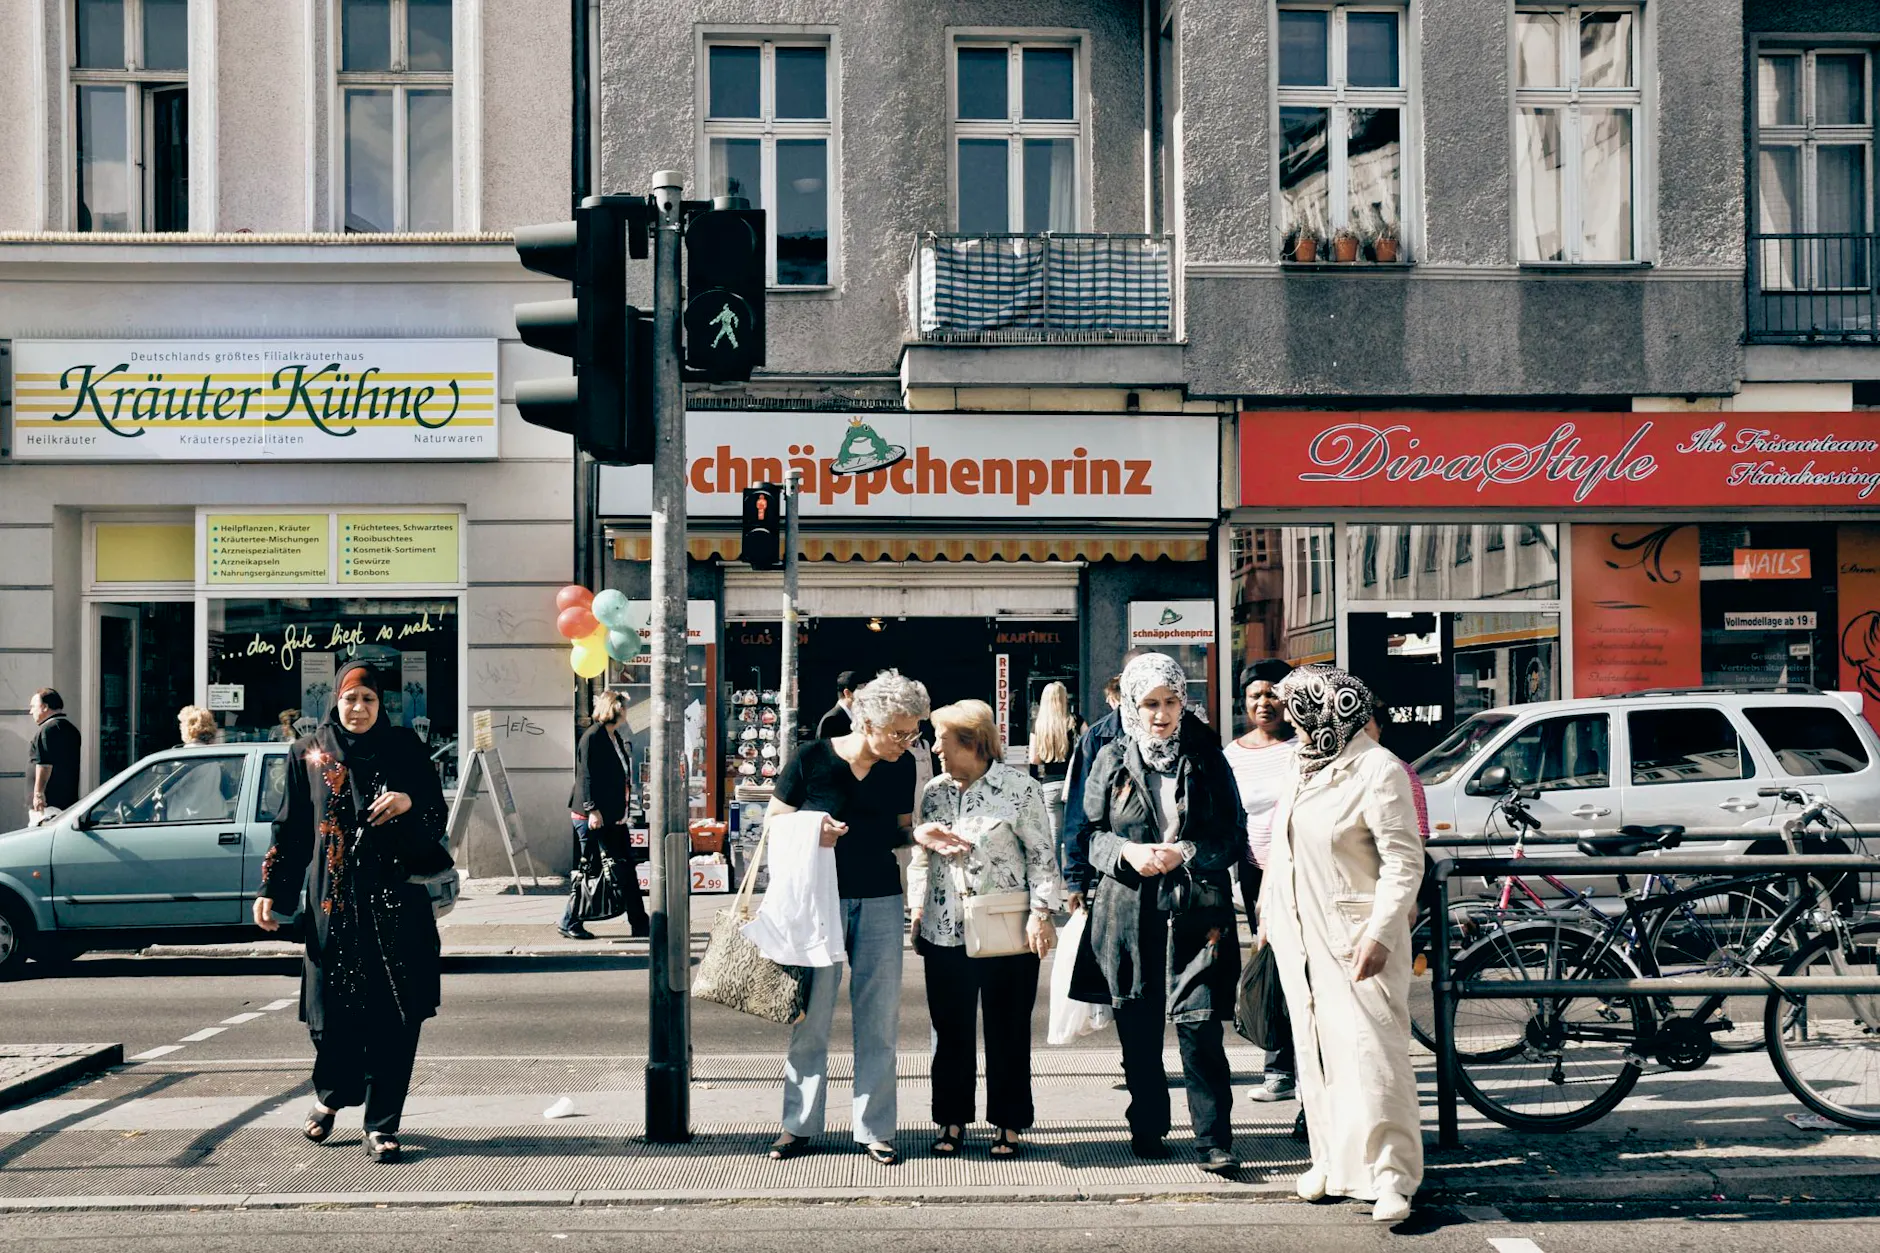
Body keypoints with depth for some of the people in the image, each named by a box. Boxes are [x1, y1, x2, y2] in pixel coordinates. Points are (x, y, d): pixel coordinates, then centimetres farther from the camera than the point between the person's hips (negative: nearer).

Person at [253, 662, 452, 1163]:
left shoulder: (404, 748, 7)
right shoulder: (310, 752, 9)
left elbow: (437, 816, 7)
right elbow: (290, 829, 11)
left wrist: (410, 802, -14)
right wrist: (271, 890, 5)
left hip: (395, 901, 0)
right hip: (332, 901, 0)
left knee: (394, 1017, -4)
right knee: (332, 1012, 1)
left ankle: (382, 1125, 6)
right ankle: (331, 1095, 31)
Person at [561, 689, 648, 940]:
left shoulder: (614, 737, 15)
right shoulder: (592, 737, -12)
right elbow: (585, 776, -16)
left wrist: (622, 813, 18)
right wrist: (592, 810, -22)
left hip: (614, 816, 9)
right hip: (591, 816, -9)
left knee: (626, 868, 8)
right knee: (588, 869, -3)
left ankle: (640, 924, 11)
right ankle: (569, 923, 8)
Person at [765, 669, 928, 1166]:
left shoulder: (901, 767, 4)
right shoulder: (812, 759, -7)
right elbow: (773, 820, 2)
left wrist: (923, 835, -8)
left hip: (881, 901, 3)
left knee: (879, 1018, 4)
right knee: (810, 1016, 2)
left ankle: (875, 1129, 13)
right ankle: (800, 1126, 14)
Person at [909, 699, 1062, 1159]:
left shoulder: (1019, 789, -6)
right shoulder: (934, 791, 8)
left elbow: (1043, 856, -4)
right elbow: (921, 856, 17)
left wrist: (1041, 913, -10)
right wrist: (917, 909, 12)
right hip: (945, 930, 4)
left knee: (1008, 1030, 4)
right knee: (950, 1030, 8)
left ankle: (1009, 1125, 15)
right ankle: (952, 1120, 20)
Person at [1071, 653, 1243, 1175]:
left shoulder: (1206, 758, 5)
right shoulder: (1111, 761, 8)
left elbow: (1233, 835, 4)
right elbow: (1092, 834, 10)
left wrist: (1185, 852, -12)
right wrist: (1126, 852, -10)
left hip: (1194, 911, -2)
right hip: (1128, 912, 2)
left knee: (1198, 1024, -10)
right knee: (1138, 1029, 7)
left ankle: (1214, 1140, -3)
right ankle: (1147, 1128, 23)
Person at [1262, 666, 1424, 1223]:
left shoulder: (1378, 770, -13)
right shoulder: (1308, 765, 12)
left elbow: (1404, 862, -16)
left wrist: (1380, 934, -23)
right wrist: (1269, 909, 25)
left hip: (1354, 940, -8)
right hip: (1299, 936, 8)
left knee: (1371, 1051, -11)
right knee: (1315, 1051, 11)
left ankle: (1389, 1176, -7)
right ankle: (1331, 1160, 21)